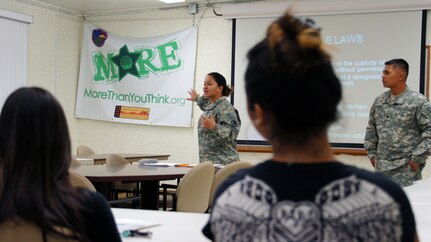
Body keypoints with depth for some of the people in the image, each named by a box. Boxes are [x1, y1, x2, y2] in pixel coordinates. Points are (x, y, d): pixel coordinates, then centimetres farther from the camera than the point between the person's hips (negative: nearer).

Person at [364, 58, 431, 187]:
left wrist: (417, 158, -12)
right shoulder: (379, 101, 9)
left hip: (406, 168, -6)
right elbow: (371, 128, 19)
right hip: (381, 167, 6)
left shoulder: (418, 101, -9)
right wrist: (372, 152, 12)